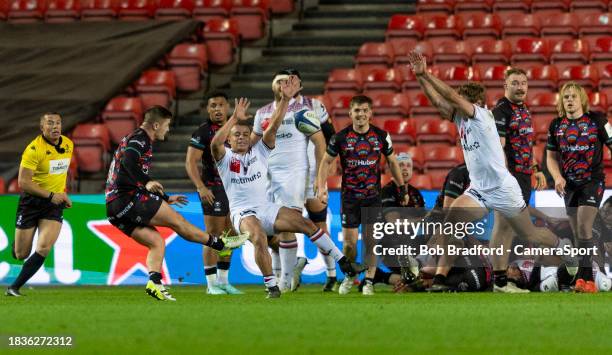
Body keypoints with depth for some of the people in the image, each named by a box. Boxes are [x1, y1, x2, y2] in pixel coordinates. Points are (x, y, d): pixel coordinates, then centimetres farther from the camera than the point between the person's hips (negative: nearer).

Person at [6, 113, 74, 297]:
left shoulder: (68, 145, 3)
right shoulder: (34, 149, -18)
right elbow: (23, 182, -21)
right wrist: (51, 196, -22)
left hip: (54, 205, 4)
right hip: (31, 203, -4)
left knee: (43, 249, -17)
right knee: (21, 254, 3)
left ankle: (14, 287, -7)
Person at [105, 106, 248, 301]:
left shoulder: (139, 140, 27)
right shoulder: (139, 139, -6)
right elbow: (128, 161, -27)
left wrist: (165, 198, 41)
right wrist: (146, 183, -33)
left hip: (115, 208, 10)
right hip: (128, 198, -10)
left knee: (156, 242, 7)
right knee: (176, 220, -3)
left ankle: (154, 283, -9)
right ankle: (220, 243, 4)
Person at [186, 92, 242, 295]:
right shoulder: (203, 132, -9)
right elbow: (190, 162, -14)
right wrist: (201, 187, -24)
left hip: (233, 188, 7)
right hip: (213, 189, -7)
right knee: (213, 236, -6)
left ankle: (224, 281, 19)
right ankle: (212, 284, -2)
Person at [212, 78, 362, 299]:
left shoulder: (260, 150, 12)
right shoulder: (225, 158, 1)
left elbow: (273, 127, 0)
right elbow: (215, 143, -22)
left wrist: (285, 99, -13)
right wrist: (235, 118, -32)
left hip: (266, 209, 5)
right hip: (243, 213, -5)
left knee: (305, 223, -8)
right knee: (259, 238, -34)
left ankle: (343, 263, -1)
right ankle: (271, 286, -25)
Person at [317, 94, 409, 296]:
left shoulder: (381, 136, -1)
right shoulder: (340, 137, -5)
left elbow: (392, 162, 11)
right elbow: (326, 162, 4)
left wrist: (402, 187, 12)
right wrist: (321, 188, -5)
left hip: (373, 196, 1)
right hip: (349, 197, -1)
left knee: (371, 240, -3)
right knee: (349, 242, -2)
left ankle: (369, 281, 7)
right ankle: (349, 277, 20)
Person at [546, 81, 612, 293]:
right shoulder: (556, 126, 5)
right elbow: (551, 156, 12)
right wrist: (557, 177, -6)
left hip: (593, 182, -4)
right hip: (569, 184, 4)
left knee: (583, 228, -17)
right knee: (578, 233, 7)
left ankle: (585, 276, -15)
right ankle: (586, 275, 17)